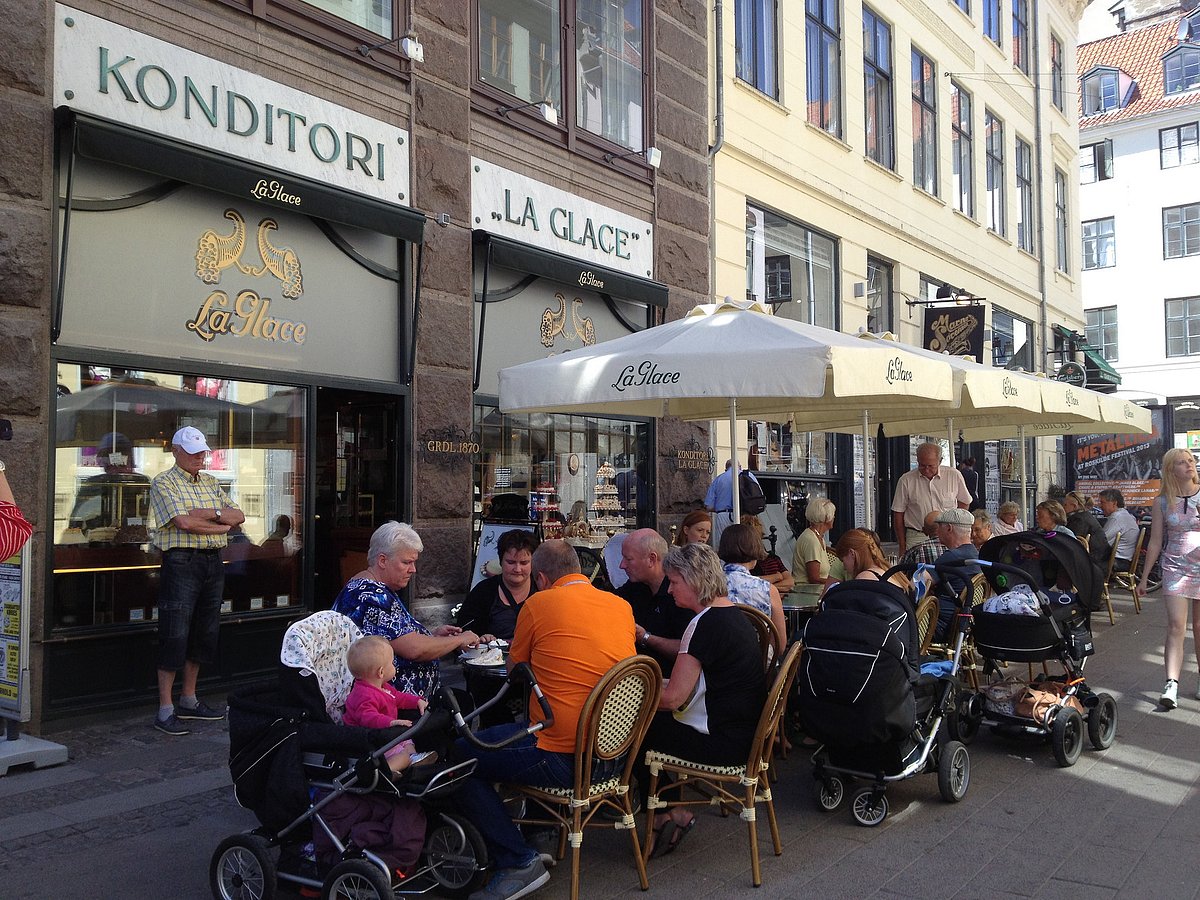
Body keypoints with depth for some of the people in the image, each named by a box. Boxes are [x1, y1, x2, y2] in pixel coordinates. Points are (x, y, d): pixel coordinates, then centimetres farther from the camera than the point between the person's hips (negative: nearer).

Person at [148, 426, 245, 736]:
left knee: (204, 634, 11)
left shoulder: (211, 483, 17)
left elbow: (238, 516, 8)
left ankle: (188, 700, 23)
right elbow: (184, 522, -16)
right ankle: (165, 710, 2)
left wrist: (210, 514, -9)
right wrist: (225, 525, -6)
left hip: (213, 562, 7)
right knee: (174, 636, -5)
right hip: (181, 562, -7)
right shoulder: (164, 483, -3)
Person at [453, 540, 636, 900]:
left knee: (460, 756, 7)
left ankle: (519, 862, 3)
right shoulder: (622, 606, 7)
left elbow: (514, 669, 6)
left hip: (564, 759, -8)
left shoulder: (540, 603, -8)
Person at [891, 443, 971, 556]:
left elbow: (964, 502, 18)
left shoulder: (954, 475, 3)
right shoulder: (906, 480, 0)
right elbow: (898, 515, 4)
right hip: (917, 538, -1)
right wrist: (902, 547, 3)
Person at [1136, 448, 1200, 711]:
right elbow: (1155, 542, 7)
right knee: (1176, 626, -9)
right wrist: (1143, 578, 8)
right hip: (1175, 568, 0)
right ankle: (1171, 686, -16)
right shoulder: (1162, 503, 3)